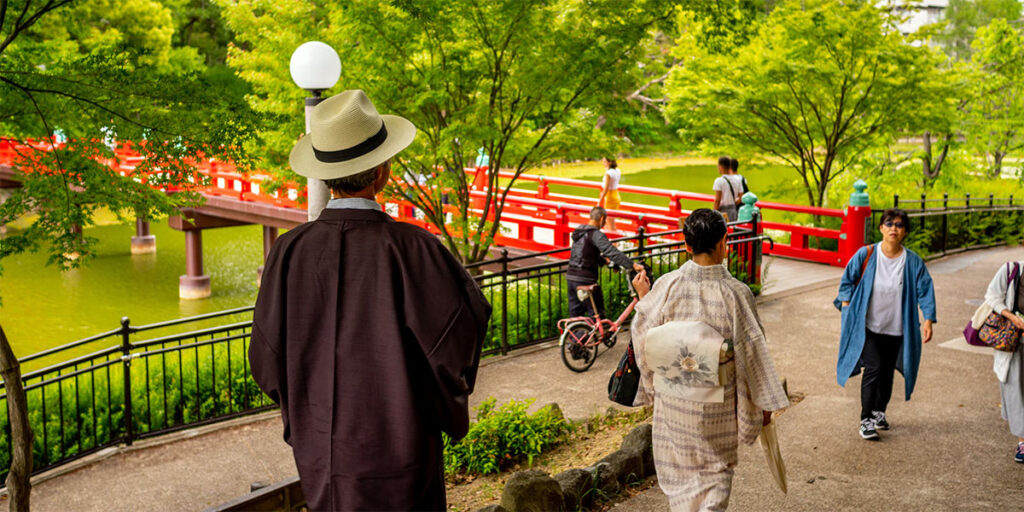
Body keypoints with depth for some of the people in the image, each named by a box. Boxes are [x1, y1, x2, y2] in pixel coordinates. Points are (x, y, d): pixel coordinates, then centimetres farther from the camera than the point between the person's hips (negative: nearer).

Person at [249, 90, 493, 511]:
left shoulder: (289, 251, -10)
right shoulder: (410, 248, -20)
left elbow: (267, 365, -3)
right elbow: (460, 348, -16)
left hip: (318, 459, 4)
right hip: (396, 457, -3)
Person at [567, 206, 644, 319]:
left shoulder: (579, 232, 14)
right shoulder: (596, 234, -13)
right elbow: (612, 252, -22)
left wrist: (605, 262, 27)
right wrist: (633, 265, -23)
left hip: (570, 276, 8)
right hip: (584, 279, -8)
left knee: (576, 313, 13)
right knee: (596, 314, 1)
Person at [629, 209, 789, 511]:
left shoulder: (666, 286, -14)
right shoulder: (736, 293, -18)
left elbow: (644, 336, -4)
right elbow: (751, 351, -11)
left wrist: (642, 298, 12)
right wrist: (765, 403, 0)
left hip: (672, 393, 2)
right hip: (717, 397, -2)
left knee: (678, 465, 22)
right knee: (716, 468, 19)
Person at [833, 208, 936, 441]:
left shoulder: (913, 262, -4)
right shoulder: (865, 255, -7)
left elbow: (925, 291, -3)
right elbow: (847, 282, 2)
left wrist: (928, 320, -13)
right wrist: (847, 315, -1)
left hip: (896, 328, 3)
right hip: (868, 326, -2)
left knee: (887, 371, 12)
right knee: (873, 369, -11)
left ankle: (879, 411, 34)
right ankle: (866, 419, -2)